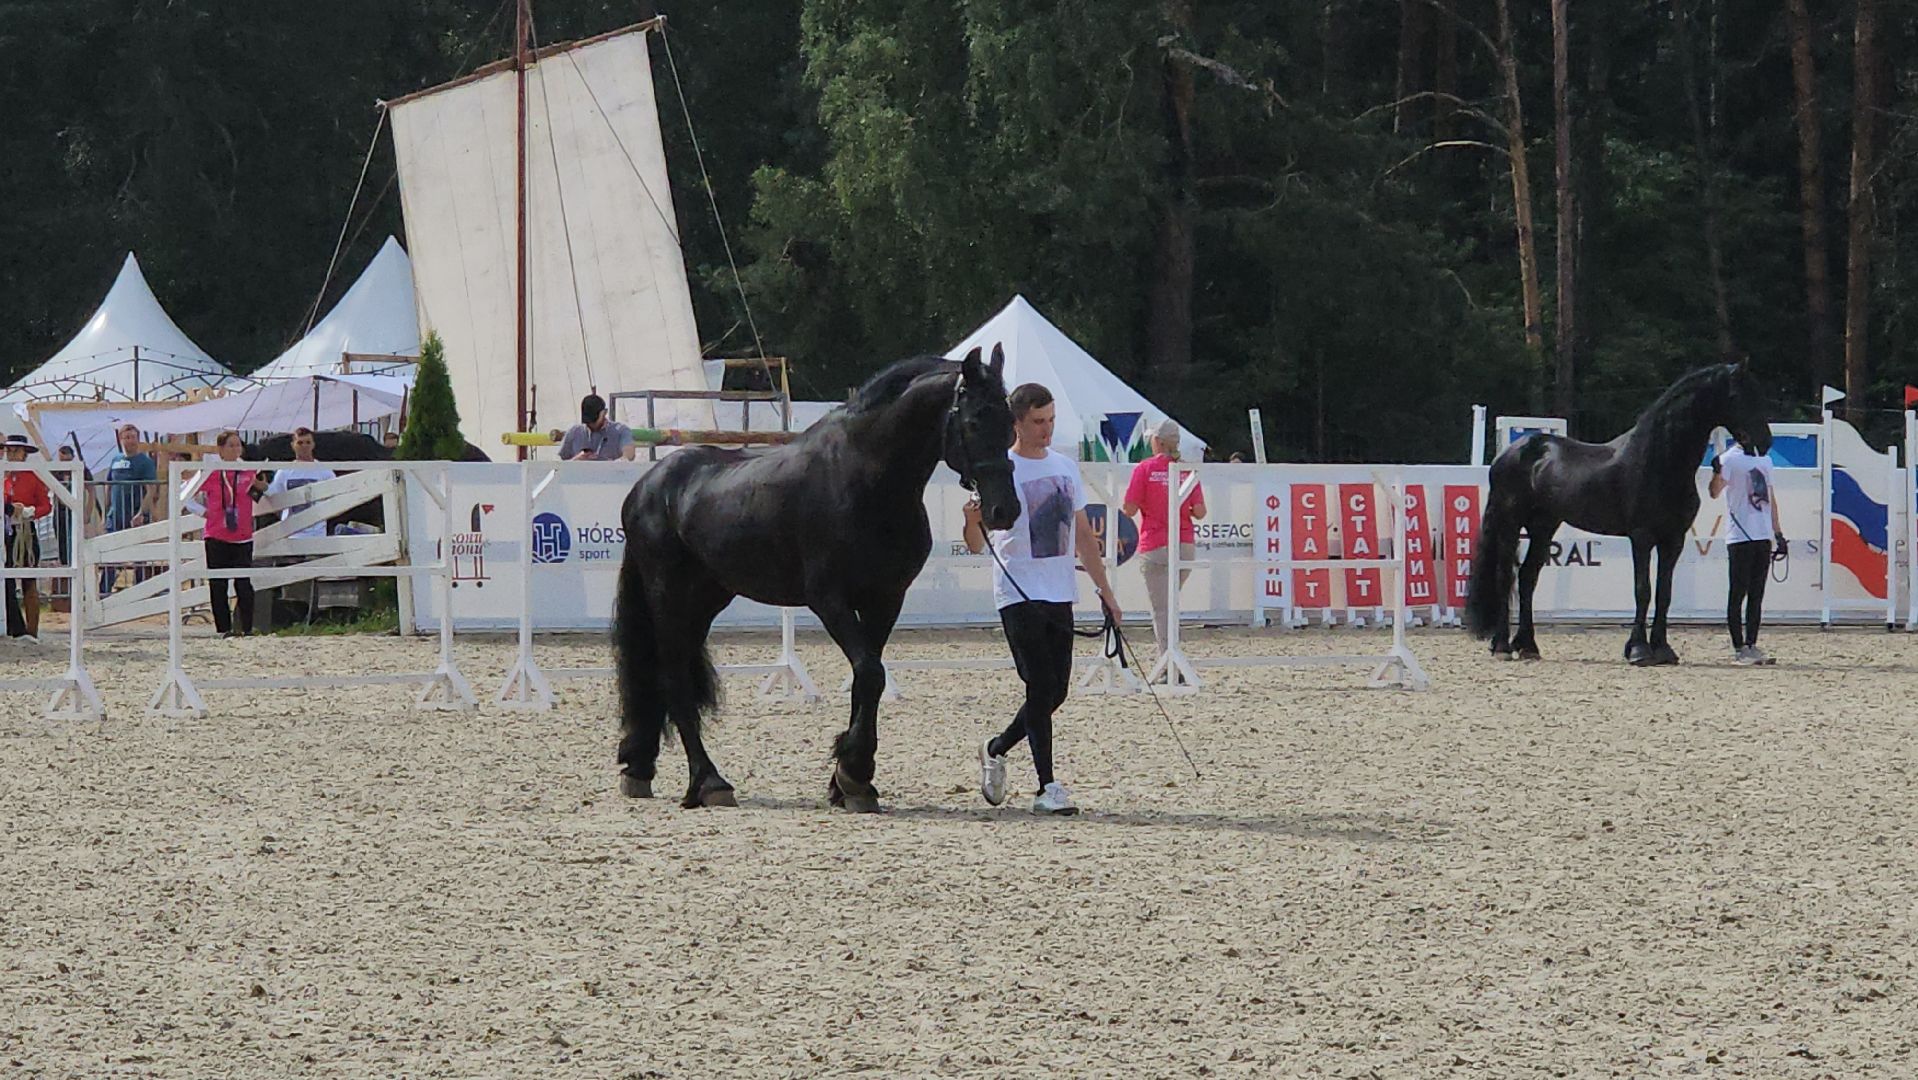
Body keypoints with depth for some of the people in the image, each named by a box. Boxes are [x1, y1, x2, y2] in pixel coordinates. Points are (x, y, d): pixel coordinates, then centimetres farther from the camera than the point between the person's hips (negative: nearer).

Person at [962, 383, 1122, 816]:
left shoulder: (1065, 467, 12)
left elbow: (1083, 535, 21)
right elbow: (976, 545, -11)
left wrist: (1105, 589, 19)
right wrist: (972, 520, -33)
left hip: (1060, 595, 6)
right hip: (1019, 595, -6)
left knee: (1056, 691, 6)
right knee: (1042, 687, -12)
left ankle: (996, 749, 28)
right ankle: (1047, 787, -10)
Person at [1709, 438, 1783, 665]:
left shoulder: (1764, 460, 17)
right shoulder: (1729, 459, -5)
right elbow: (1715, 492, -20)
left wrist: (1778, 533, 20)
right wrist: (1717, 471, -40)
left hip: (1763, 536, 7)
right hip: (1740, 536, -7)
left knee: (1757, 595, 8)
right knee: (1738, 593, -4)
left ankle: (1751, 646, 13)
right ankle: (1738, 649, -2)